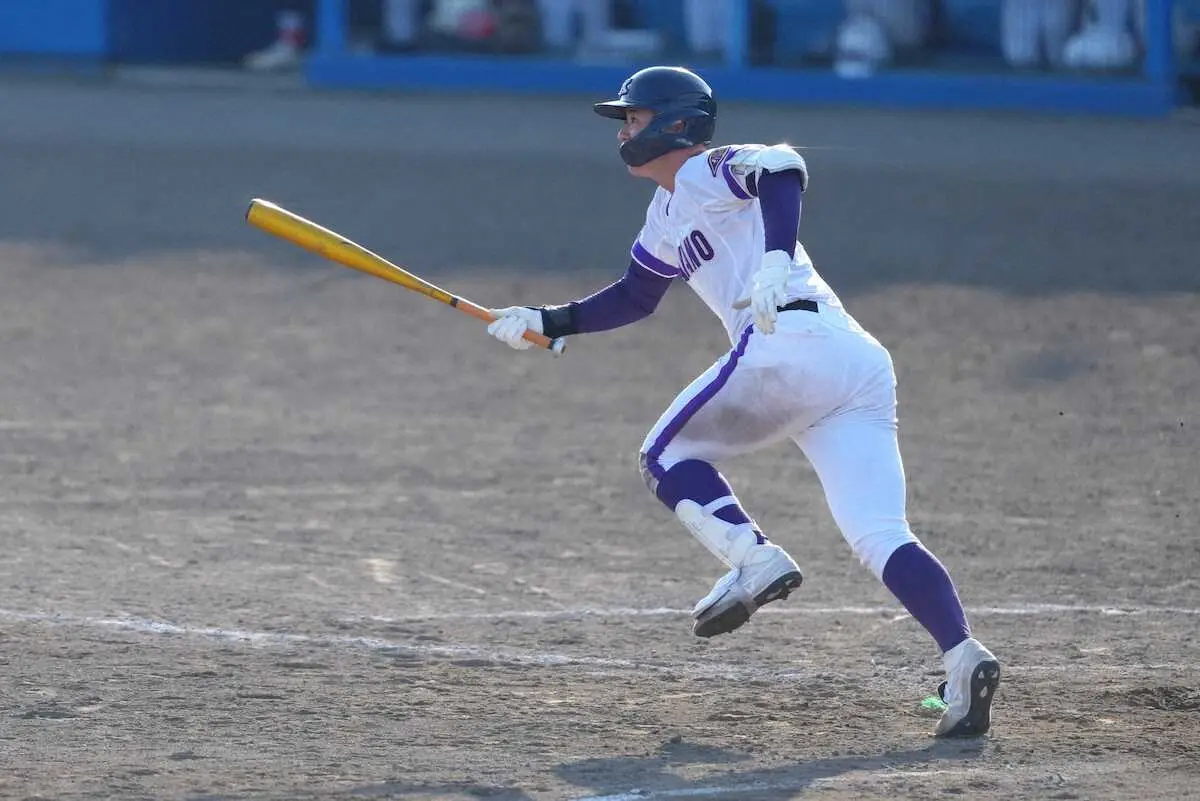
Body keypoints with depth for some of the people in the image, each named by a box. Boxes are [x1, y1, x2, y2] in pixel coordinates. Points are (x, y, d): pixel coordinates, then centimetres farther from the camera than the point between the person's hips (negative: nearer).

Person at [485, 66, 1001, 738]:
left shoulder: (709, 172, 5)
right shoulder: (667, 215, 33)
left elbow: (784, 166, -17)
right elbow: (634, 298, 44)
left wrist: (777, 258, -32)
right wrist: (546, 323, 36)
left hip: (791, 346, -9)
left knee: (667, 455, 7)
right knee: (882, 536, -4)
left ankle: (756, 558, -15)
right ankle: (963, 655, -23)